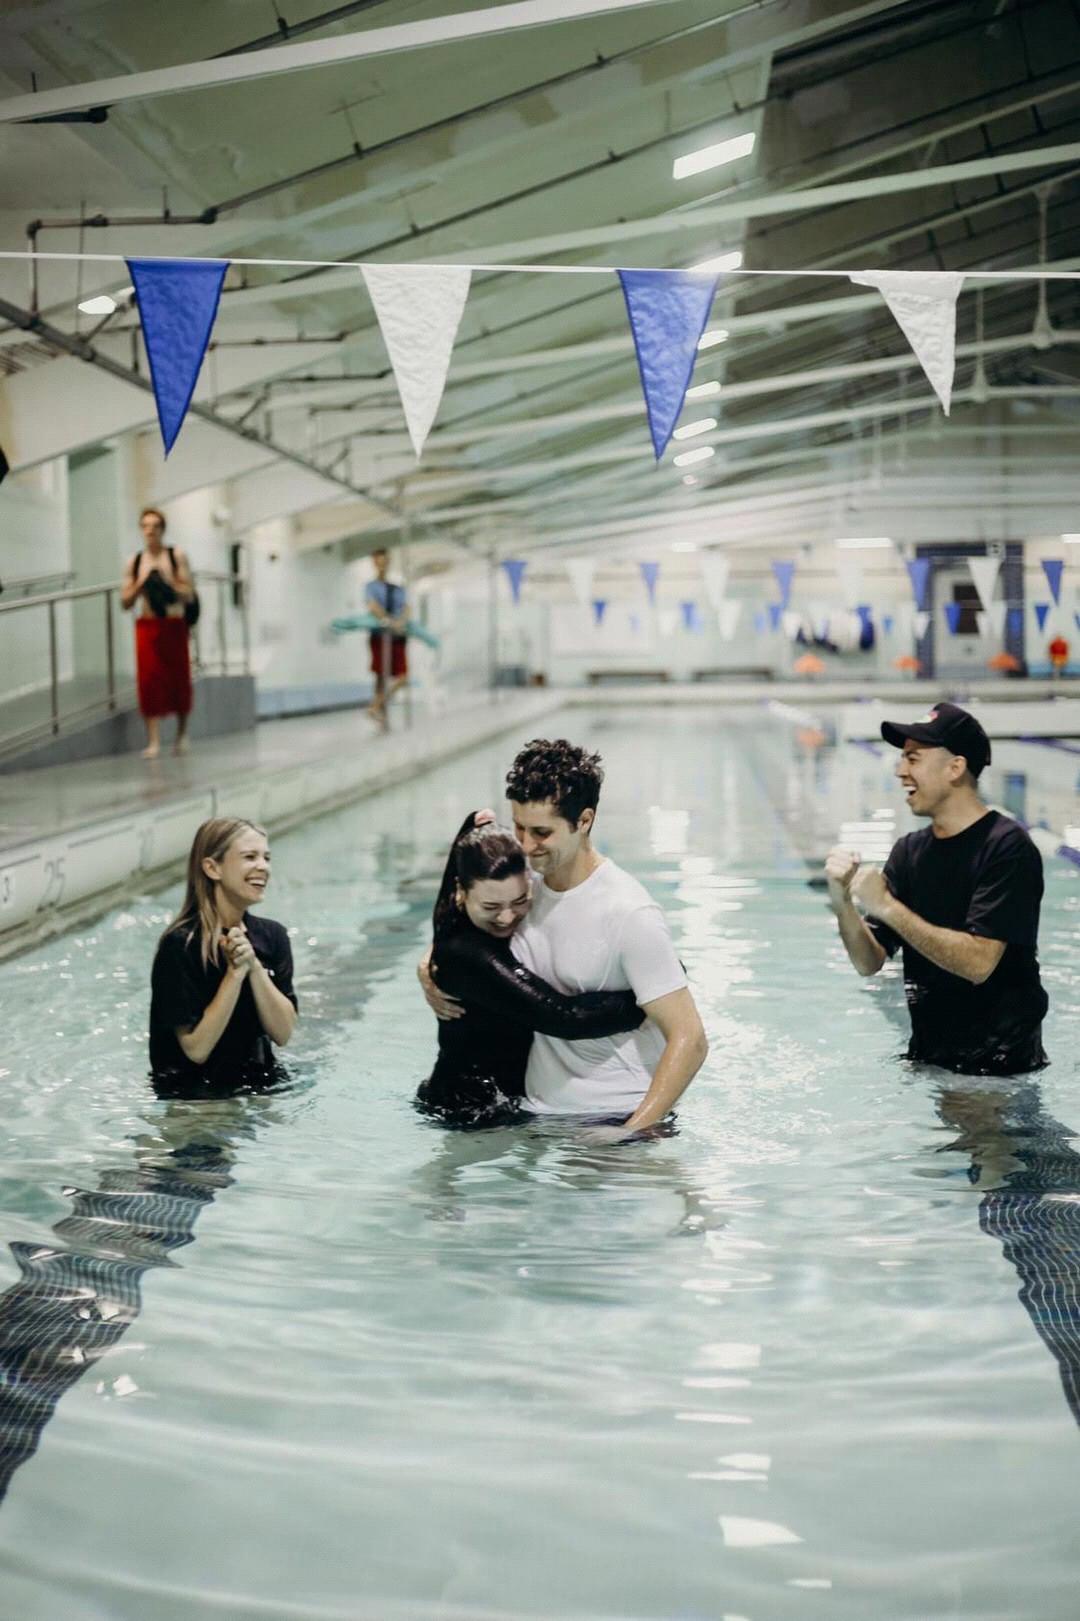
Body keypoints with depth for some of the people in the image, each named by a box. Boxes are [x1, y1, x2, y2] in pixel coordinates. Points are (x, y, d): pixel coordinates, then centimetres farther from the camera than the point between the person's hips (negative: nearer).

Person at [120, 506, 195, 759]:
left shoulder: (176, 556, 0)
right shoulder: (135, 562, 6)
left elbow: (189, 594, -5)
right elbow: (125, 602, 6)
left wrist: (167, 582, -19)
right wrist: (141, 585, -10)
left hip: (174, 625, -1)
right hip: (147, 627, 1)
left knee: (178, 679, 4)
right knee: (150, 681, -6)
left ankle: (182, 734, 23)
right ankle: (153, 741, -6)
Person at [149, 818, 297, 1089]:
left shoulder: (271, 936, 3)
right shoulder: (181, 945, -14)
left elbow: (282, 1033, -3)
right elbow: (196, 1049, -16)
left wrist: (254, 966, -14)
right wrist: (235, 972, -20)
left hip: (256, 1083, 5)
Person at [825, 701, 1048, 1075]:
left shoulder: (1007, 847, -15)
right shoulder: (909, 851, 5)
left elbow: (978, 962, -25)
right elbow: (870, 962, 3)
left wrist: (887, 907, -24)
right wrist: (842, 903, -15)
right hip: (928, 1052, 6)